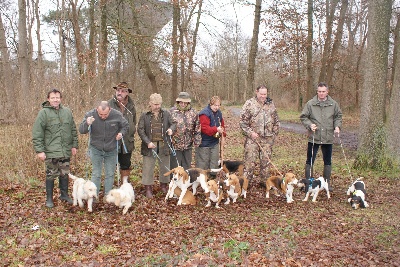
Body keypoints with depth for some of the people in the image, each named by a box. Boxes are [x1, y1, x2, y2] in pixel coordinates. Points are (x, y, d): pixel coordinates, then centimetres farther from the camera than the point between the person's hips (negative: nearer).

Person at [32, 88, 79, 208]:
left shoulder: (67, 112, 7)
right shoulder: (43, 113, -7)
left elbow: (73, 130, 13)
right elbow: (37, 134, -9)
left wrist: (74, 145, 9)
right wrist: (39, 150, -13)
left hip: (66, 151, 4)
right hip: (51, 151, -4)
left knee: (65, 173, 14)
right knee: (51, 175, 4)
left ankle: (64, 194, 30)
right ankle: (49, 199, 18)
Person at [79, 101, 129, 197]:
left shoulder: (117, 115, -14)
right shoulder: (90, 114, -17)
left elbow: (126, 126, 3)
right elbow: (81, 130, -17)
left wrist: (121, 133, -18)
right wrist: (87, 124, -38)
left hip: (111, 150, 1)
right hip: (96, 149, -1)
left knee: (110, 174, 11)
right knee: (96, 174, 5)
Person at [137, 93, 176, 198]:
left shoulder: (166, 114, 4)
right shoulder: (144, 115, -2)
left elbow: (173, 123, 9)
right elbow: (140, 130, -5)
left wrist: (171, 129, -16)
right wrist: (148, 142, -14)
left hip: (163, 145, 2)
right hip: (150, 145, -2)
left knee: (165, 167, 12)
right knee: (148, 168, 3)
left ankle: (164, 185, 31)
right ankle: (148, 188, 16)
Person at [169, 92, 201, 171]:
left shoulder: (193, 113, 5)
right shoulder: (172, 112, -4)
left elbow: (197, 129, 9)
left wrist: (197, 141, 5)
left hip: (188, 146, 3)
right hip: (175, 145, -3)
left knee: (187, 167, 12)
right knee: (175, 167, 3)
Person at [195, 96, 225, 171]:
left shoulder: (219, 113, 9)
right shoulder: (204, 113, -16)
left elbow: (222, 124, 20)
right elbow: (205, 128, -23)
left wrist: (223, 132, 0)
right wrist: (216, 129, -32)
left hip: (215, 142, 8)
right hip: (204, 143, -8)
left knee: (214, 163, 13)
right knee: (203, 163, -2)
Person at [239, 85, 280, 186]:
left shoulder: (271, 104, 11)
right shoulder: (249, 104, -3)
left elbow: (276, 121, 19)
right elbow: (242, 121, -5)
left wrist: (274, 133, 10)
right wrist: (250, 132, -12)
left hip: (267, 138, 4)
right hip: (252, 137, -4)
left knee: (266, 160, 9)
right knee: (250, 160, -4)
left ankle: (264, 180, 22)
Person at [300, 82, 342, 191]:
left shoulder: (333, 104, 3)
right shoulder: (310, 103, -3)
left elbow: (338, 116, 14)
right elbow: (303, 117, 1)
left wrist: (337, 126, -3)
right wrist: (309, 125, -15)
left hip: (328, 138, 2)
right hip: (313, 137, -2)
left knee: (328, 161, 11)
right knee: (310, 160, 3)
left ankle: (327, 182, 23)